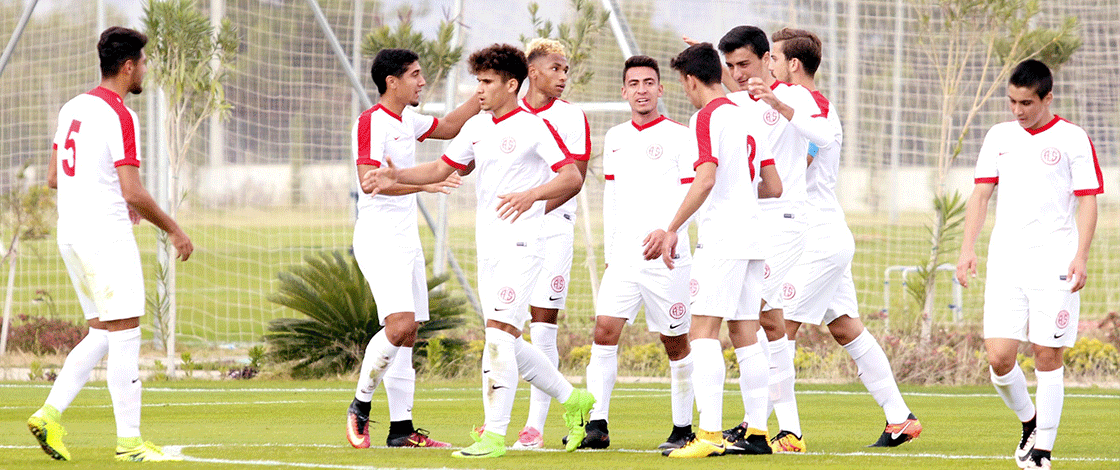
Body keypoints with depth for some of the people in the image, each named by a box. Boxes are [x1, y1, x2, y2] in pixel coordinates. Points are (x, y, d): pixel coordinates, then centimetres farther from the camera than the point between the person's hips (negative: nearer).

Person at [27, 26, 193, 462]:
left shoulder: (72, 108, 12)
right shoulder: (119, 115, -14)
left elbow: (53, 177, 19)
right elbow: (133, 192, -17)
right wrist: (173, 229, -5)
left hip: (71, 232, 9)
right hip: (107, 234, -9)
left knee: (101, 334, 14)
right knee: (124, 334, -4)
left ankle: (49, 414, 3)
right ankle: (129, 441, -4)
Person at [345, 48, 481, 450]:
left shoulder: (407, 120, 15)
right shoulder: (371, 122, -12)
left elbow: (449, 126, 31)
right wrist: (423, 184, -27)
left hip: (406, 240, 9)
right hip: (379, 239, -9)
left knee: (407, 334, 5)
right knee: (400, 325, -21)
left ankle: (401, 428, 6)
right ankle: (360, 405, -5)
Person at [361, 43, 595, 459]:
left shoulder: (534, 128, -8)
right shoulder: (477, 127, 14)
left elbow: (572, 176, -14)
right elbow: (442, 168, 20)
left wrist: (532, 194, -30)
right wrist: (397, 176, 4)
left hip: (520, 245, -8)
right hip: (487, 248, 8)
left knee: (499, 334, -16)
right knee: (506, 343, 11)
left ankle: (495, 433, -15)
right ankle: (572, 400, 28)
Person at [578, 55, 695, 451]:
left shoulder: (679, 137, -2)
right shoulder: (614, 139, 15)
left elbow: (691, 195, -8)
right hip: (623, 257, 5)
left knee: (675, 342, 2)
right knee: (604, 331, -10)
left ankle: (682, 429, 12)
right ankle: (597, 425, -12)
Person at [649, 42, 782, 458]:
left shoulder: (708, 116, -8)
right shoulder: (745, 116, 17)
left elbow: (706, 179, -19)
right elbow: (774, 187, 19)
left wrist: (672, 229, -17)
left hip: (722, 236, -9)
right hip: (752, 233, 9)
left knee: (703, 330, -11)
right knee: (746, 333, 10)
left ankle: (709, 434, -20)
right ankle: (757, 432, 8)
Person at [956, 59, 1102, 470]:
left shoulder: (1073, 139, 0)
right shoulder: (999, 136, 12)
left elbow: (1087, 203, -2)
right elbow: (981, 194, 15)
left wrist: (1081, 257, -13)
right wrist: (967, 248, 5)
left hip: (1054, 263, -3)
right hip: (1005, 262, 4)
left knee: (1047, 356, -4)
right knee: (999, 356, -6)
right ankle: (1028, 421, 20)